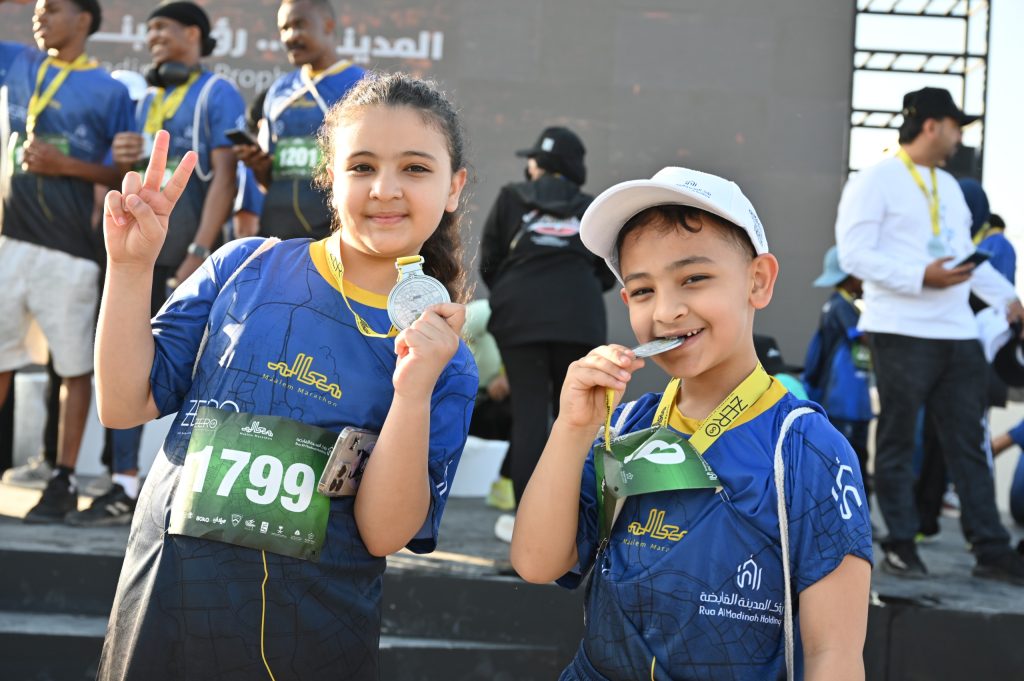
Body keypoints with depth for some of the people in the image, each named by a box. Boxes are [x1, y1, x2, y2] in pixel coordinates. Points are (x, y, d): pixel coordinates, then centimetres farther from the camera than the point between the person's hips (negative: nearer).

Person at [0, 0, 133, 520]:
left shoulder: (109, 90, 1)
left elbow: (128, 175, -1)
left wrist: (67, 165, -13)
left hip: (70, 248, -4)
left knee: (74, 366, 2)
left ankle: (64, 480, 9)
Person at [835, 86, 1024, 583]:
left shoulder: (949, 187, 20)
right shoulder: (875, 182, -4)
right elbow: (855, 254, -13)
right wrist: (921, 276, -21)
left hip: (958, 335, 7)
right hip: (902, 333, -7)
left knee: (968, 443, 6)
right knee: (898, 442, 2)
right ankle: (900, 547, 11)